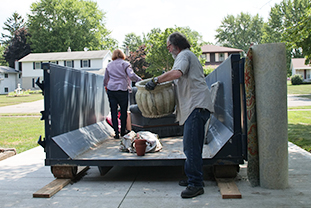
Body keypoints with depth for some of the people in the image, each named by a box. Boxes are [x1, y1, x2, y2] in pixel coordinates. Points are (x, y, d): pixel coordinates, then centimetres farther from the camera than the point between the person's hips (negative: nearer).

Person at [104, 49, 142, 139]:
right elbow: (131, 75, -12)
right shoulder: (125, 64, 3)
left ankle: (116, 133, 2)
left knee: (113, 111, 4)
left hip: (111, 90, 3)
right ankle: (123, 131, 20)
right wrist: (140, 80, 1)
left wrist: (106, 86, 43)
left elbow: (105, 79, 24)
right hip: (122, 89, -3)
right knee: (123, 111, 10)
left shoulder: (109, 65, 15)